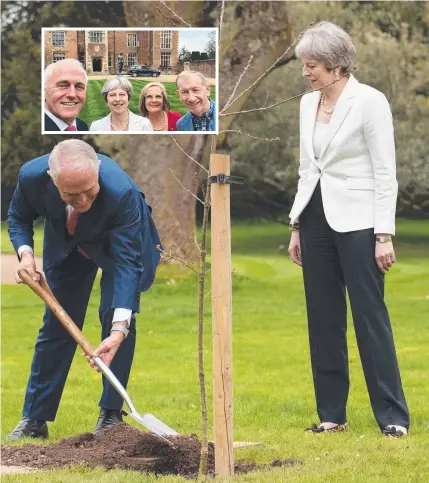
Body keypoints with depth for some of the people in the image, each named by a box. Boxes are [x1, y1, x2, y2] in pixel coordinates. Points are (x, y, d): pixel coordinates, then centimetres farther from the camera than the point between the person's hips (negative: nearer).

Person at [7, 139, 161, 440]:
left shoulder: (121, 191, -43)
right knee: (56, 324, 4)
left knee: (116, 315, -15)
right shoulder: (32, 176, -34)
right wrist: (25, 253, -29)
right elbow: (19, 217, -9)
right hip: (67, 244, 3)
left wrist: (118, 330, -48)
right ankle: (34, 420, 12)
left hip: (120, 239, -3)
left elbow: (127, 261, -41)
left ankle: (111, 415, -3)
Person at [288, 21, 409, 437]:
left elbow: (386, 173, -12)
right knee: (323, 319, 7)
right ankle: (332, 412, 13)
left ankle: (393, 415, -4)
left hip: (356, 221, -7)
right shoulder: (308, 104, 10)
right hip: (316, 218, 7)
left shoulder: (369, 101, -11)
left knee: (369, 314, -8)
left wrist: (384, 235, -16)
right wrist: (296, 226, 13)